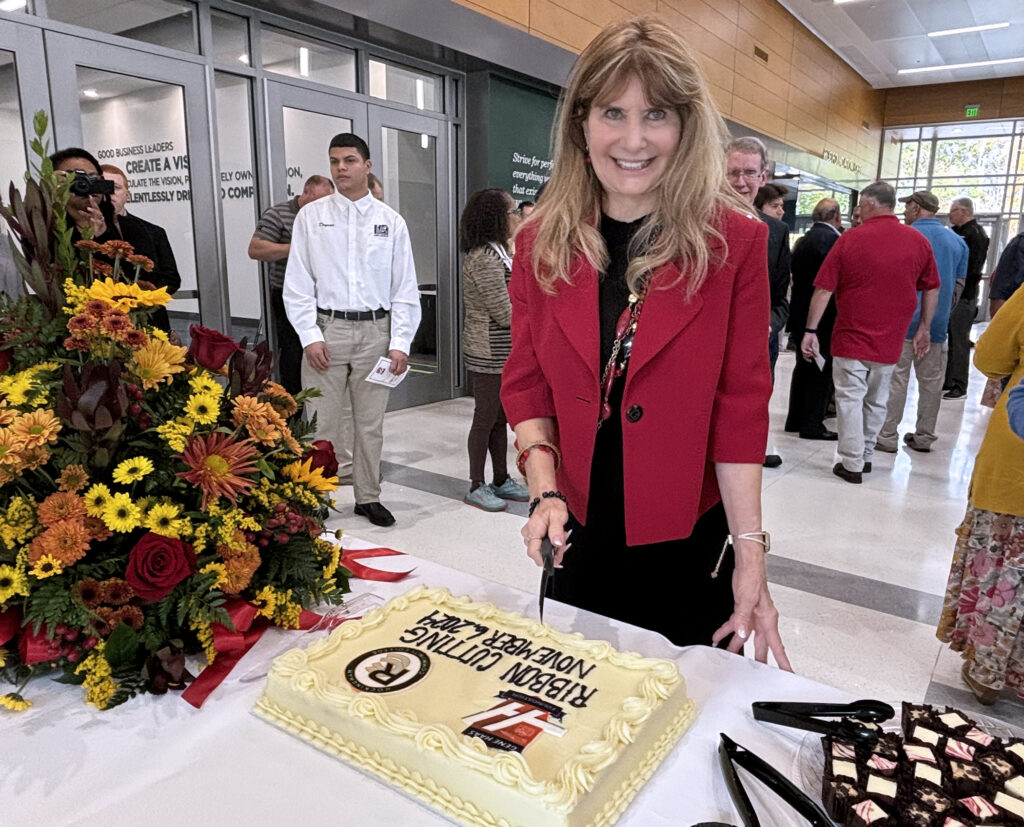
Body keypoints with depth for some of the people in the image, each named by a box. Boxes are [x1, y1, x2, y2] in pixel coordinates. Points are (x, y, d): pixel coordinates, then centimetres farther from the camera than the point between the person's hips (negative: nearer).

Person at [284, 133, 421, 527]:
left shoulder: (391, 221, 6)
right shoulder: (310, 216, 5)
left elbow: (405, 288, 5)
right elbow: (297, 283, 2)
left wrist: (400, 343, -4)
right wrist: (310, 337, -7)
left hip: (375, 330, 1)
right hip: (327, 328, -1)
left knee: (370, 422, 10)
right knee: (321, 422, 0)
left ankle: (368, 497, 24)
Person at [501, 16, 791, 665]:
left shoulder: (734, 242, -9)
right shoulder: (542, 242, -2)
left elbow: (741, 404, -9)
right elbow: (526, 382, 2)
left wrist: (749, 547, -12)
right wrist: (546, 490, -11)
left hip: (689, 543, -2)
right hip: (578, 532, 3)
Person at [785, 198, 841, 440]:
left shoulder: (803, 240, 10)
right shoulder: (833, 239, -15)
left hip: (801, 314, 8)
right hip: (824, 317, -8)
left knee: (804, 367, 16)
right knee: (822, 370, 0)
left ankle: (795, 419, 22)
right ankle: (812, 424, 3)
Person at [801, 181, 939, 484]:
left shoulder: (849, 239, -8)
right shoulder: (919, 241, 2)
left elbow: (823, 289, -10)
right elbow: (931, 289, 8)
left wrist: (811, 330, -6)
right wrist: (924, 328, 18)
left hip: (851, 336, -3)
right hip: (889, 340, 4)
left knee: (850, 399, 3)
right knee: (876, 401, 15)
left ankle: (852, 464, 3)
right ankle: (866, 456, 26)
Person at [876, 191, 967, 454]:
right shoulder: (958, 241, 10)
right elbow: (959, 283, 14)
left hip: (903, 321, -5)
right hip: (937, 324, 5)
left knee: (895, 380, -1)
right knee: (931, 383, 10)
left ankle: (887, 436, 0)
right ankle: (924, 437, 18)